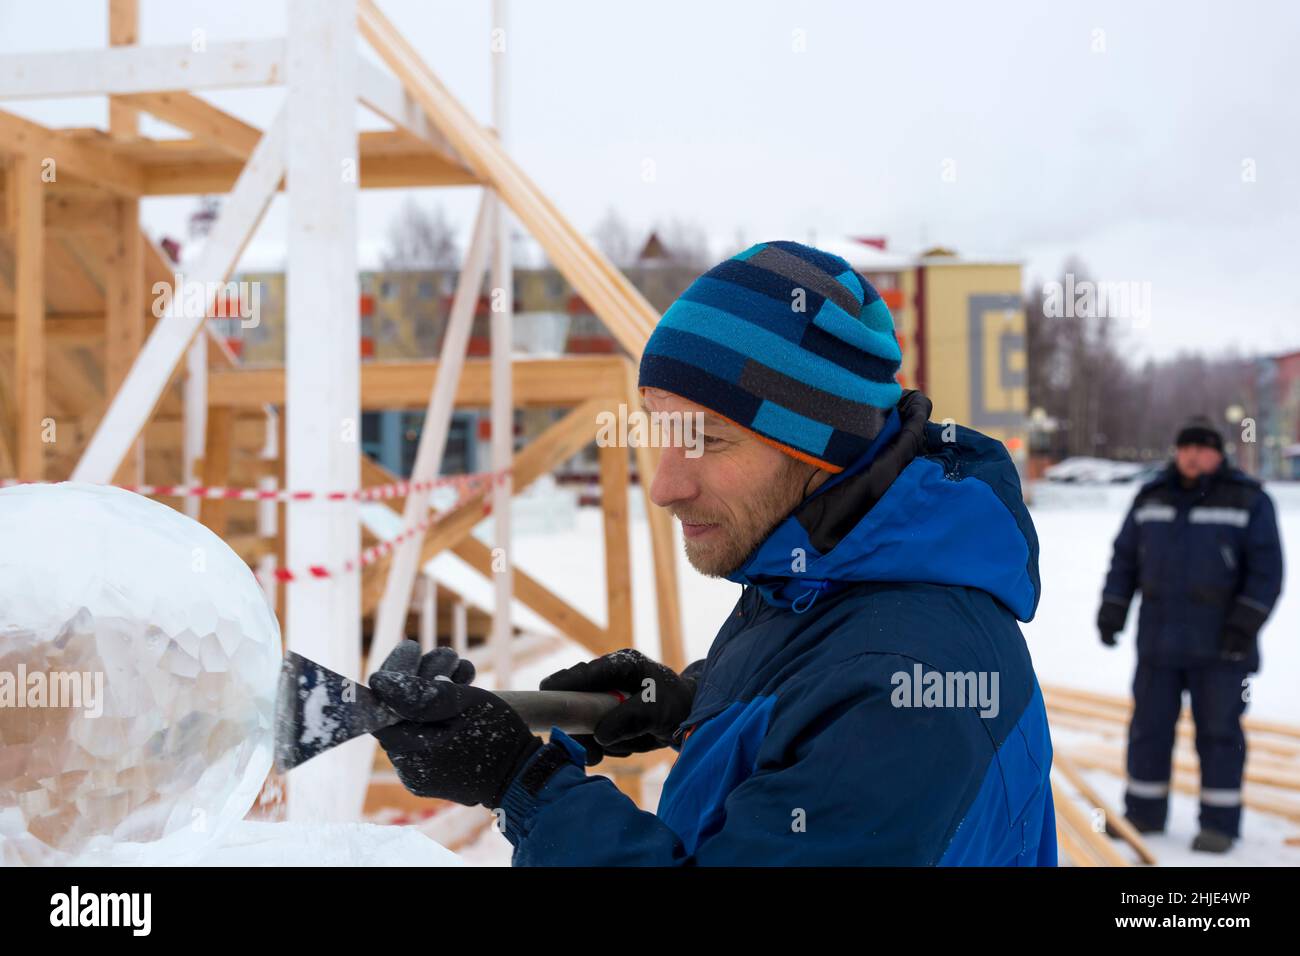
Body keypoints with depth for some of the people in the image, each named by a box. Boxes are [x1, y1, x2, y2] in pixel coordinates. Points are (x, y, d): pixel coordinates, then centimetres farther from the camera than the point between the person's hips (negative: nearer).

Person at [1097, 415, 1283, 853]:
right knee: (1149, 726, 8)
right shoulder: (1152, 498, 8)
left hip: (1220, 644, -4)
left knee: (1218, 732, 0)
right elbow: (1125, 558, 13)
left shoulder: (1249, 501, -3)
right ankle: (1143, 813, 19)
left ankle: (1219, 824, 9)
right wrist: (1111, 612, 6)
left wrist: (1245, 624, -14)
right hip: (1159, 640, 4)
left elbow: (1266, 570, -6)